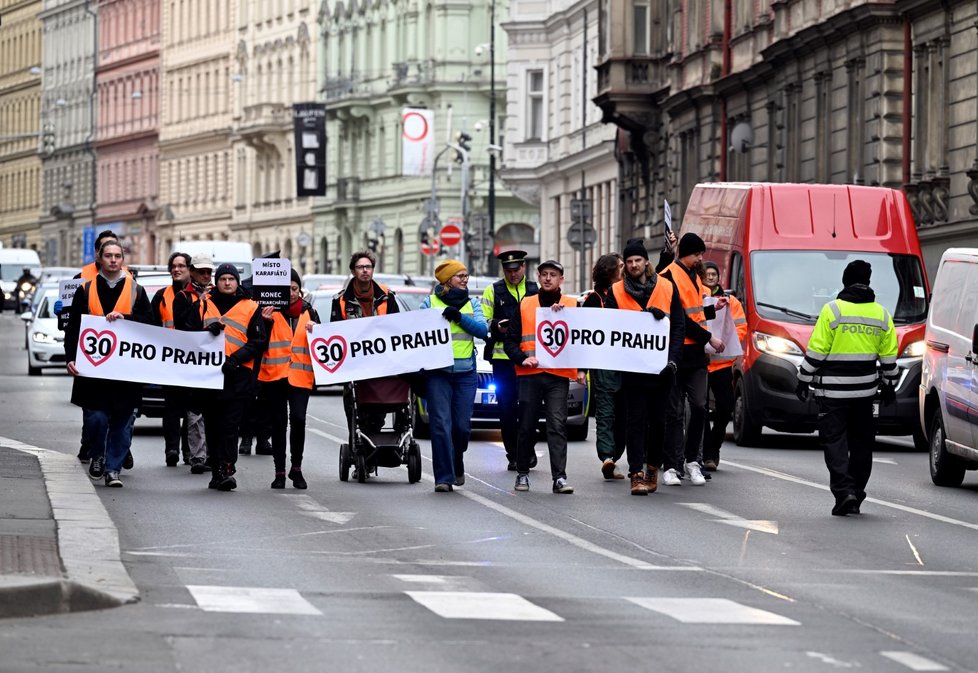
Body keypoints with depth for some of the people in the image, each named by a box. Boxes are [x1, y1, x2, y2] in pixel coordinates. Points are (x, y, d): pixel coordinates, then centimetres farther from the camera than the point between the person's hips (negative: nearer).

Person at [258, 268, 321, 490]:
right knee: (278, 423, 3)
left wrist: (315, 331, -6)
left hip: (300, 374, 1)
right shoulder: (270, 311, 5)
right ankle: (279, 472, 10)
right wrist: (265, 322, -16)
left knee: (298, 419, -13)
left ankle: (296, 468, 2)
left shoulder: (308, 312, 13)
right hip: (274, 374, -1)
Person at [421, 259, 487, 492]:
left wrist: (459, 317, -13)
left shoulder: (472, 303, 13)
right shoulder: (430, 302, 6)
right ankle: (444, 477, -9)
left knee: (462, 426, 3)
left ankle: (457, 466, 30)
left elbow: (482, 329, -1)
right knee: (441, 425, -10)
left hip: (465, 373, 2)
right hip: (437, 373, -2)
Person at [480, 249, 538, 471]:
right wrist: (497, 327, -14)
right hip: (502, 357, 0)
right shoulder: (493, 291, 9)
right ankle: (513, 455, 8)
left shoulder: (535, 291, 12)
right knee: (507, 407, 2)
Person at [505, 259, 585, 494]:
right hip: (529, 375, 1)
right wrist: (522, 358, -8)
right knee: (526, 426, 6)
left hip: (559, 376, -1)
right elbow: (510, 340, 8)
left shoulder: (572, 306, 9)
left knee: (558, 426, -9)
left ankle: (559, 477, -11)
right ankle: (522, 474, 18)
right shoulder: (525, 305, 11)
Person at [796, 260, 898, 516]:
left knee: (835, 441, -3)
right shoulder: (881, 314, 5)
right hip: (865, 389, 4)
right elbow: (889, 356, 10)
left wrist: (803, 380, 0)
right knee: (861, 442, 12)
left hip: (833, 390, -4)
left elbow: (816, 351, -9)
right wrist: (889, 386, 21)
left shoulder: (833, 310, -9)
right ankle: (856, 492, 15)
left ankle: (844, 491, -17)